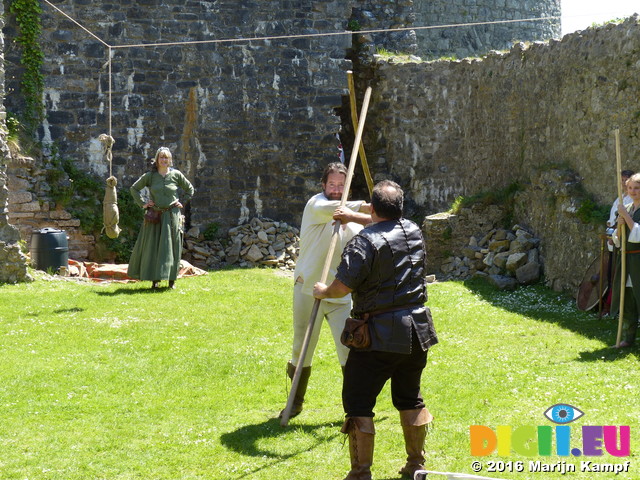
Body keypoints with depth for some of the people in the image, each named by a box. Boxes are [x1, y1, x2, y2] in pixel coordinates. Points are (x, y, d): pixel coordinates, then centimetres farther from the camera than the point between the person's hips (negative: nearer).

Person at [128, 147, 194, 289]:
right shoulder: (150, 176, 2)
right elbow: (134, 188, 12)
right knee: (152, 247, 0)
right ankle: (154, 280, 5)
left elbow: (190, 189, 15)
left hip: (172, 217, 0)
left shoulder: (176, 175, 2)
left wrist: (181, 202, 7)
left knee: (171, 246, 1)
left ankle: (172, 280, 7)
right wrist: (142, 203, 5)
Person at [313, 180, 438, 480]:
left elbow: (344, 286, -19)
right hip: (416, 331, 7)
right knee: (410, 399, 20)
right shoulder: (414, 232, 6)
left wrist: (323, 292, 3)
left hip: (380, 335, -7)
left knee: (358, 403, 2)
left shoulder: (366, 241, -16)